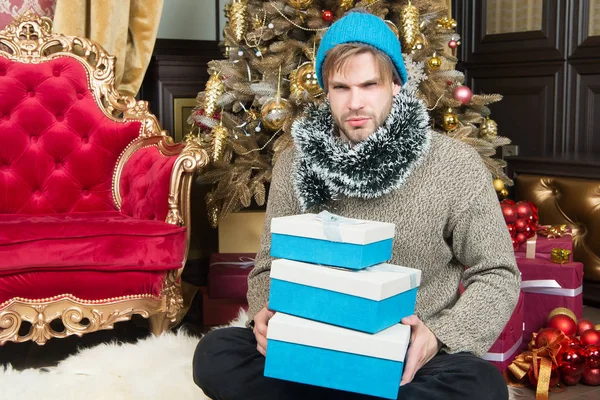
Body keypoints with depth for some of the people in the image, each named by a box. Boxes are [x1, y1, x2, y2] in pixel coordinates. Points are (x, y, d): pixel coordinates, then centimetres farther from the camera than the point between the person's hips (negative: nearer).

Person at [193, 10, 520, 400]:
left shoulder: (455, 164, -7)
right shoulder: (295, 165, 1)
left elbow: (497, 275, -1)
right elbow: (270, 266, 9)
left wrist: (440, 336, -20)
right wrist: (268, 313, -16)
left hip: (410, 359, -1)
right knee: (215, 355, -23)